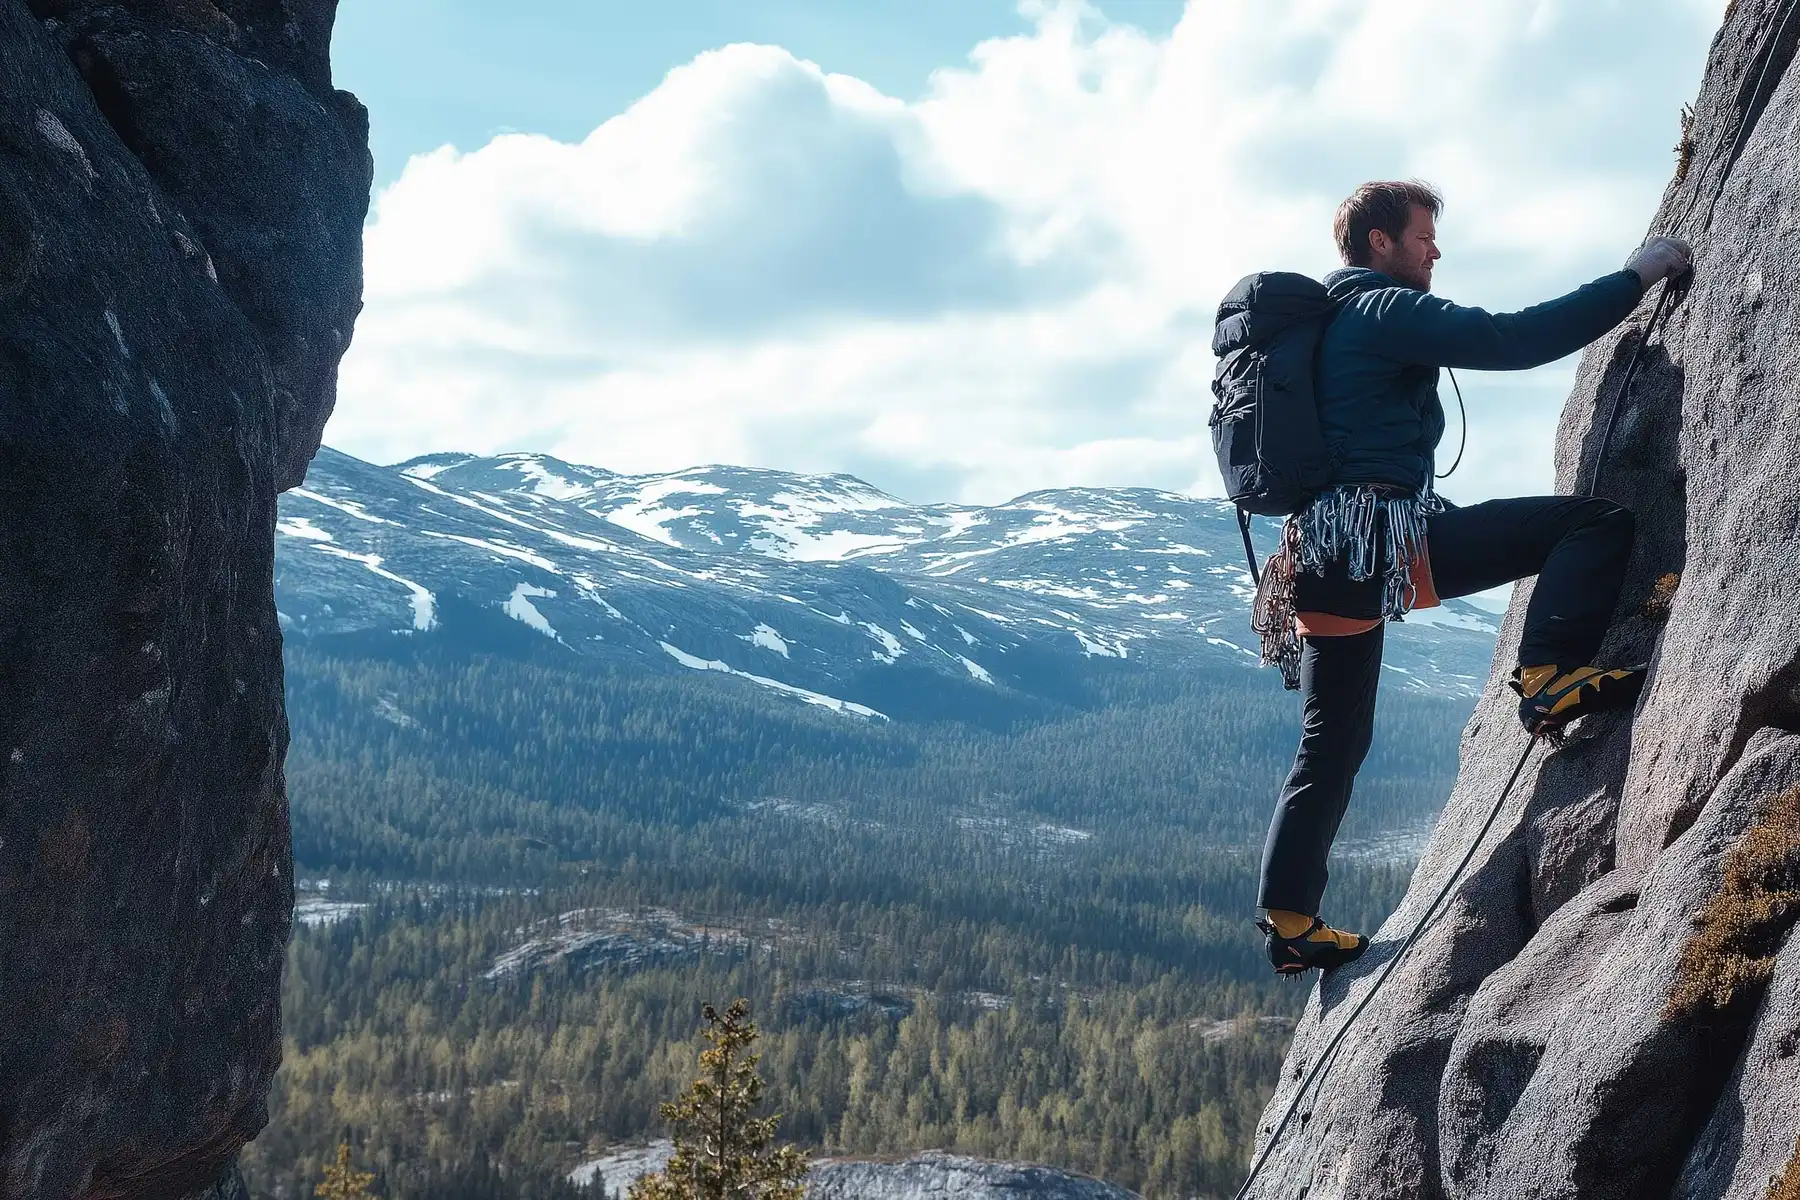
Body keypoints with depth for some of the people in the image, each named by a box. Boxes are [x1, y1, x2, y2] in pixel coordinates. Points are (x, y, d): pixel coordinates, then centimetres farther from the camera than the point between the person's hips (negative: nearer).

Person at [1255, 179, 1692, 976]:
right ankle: (1551, 678, -24)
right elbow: (1509, 341, -16)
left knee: (1333, 744, 17)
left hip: (1327, 551, 10)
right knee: (1597, 521, -12)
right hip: (1380, 531, -10)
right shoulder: (1386, 310, -5)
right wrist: (1634, 280, -11)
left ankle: (1289, 919, 17)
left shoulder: (1326, 321, 24)